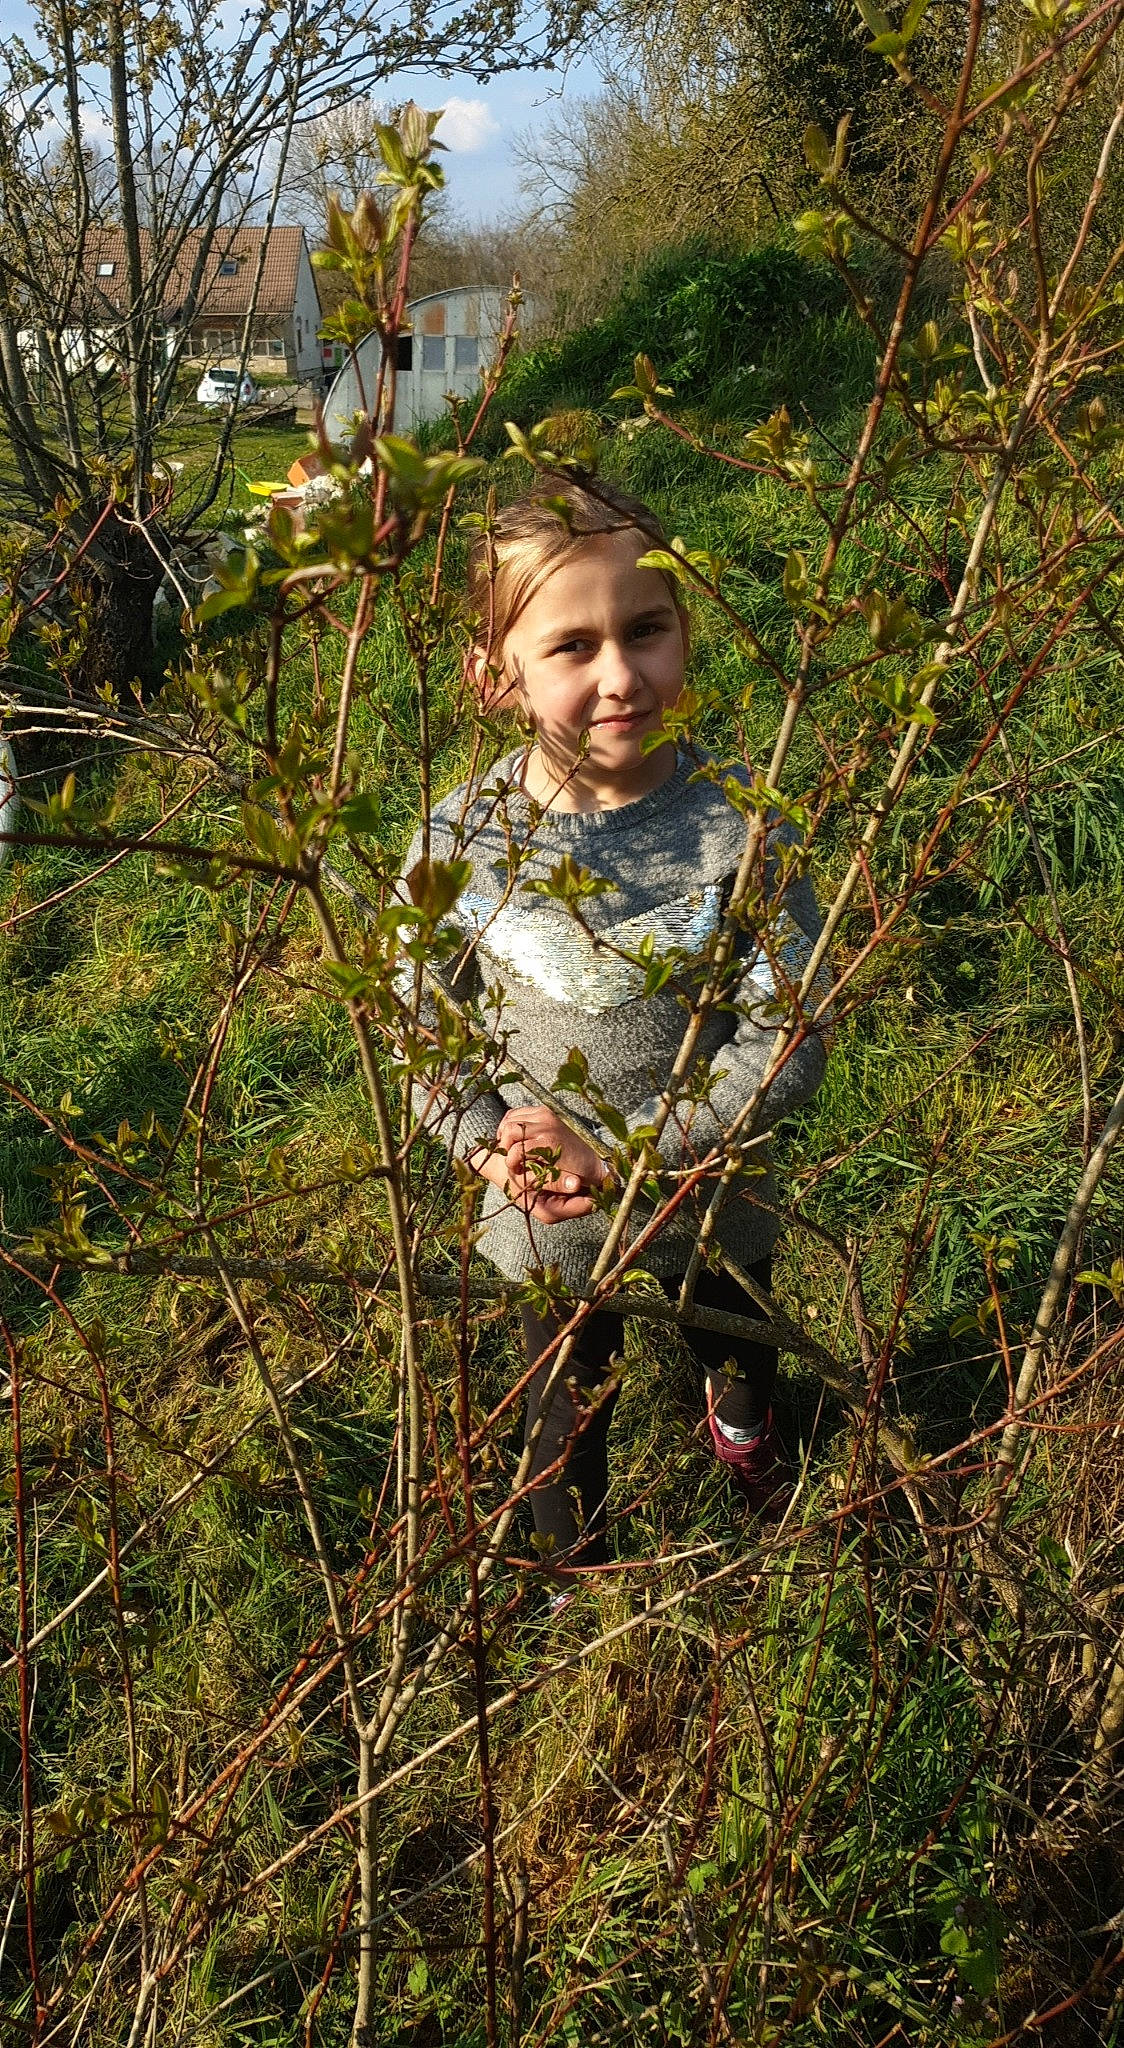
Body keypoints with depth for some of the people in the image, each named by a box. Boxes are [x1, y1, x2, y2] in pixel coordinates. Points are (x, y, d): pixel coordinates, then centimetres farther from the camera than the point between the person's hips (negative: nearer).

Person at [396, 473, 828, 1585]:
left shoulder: (740, 818, -23)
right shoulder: (460, 842, -21)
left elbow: (789, 1036, -19)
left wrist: (621, 1149, -24)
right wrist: (498, 1151, -21)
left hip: (714, 1198, 1)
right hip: (547, 1226, 0)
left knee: (739, 1354, 33)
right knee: (568, 1410, 26)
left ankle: (740, 1423, 71)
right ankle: (578, 1579, 58)